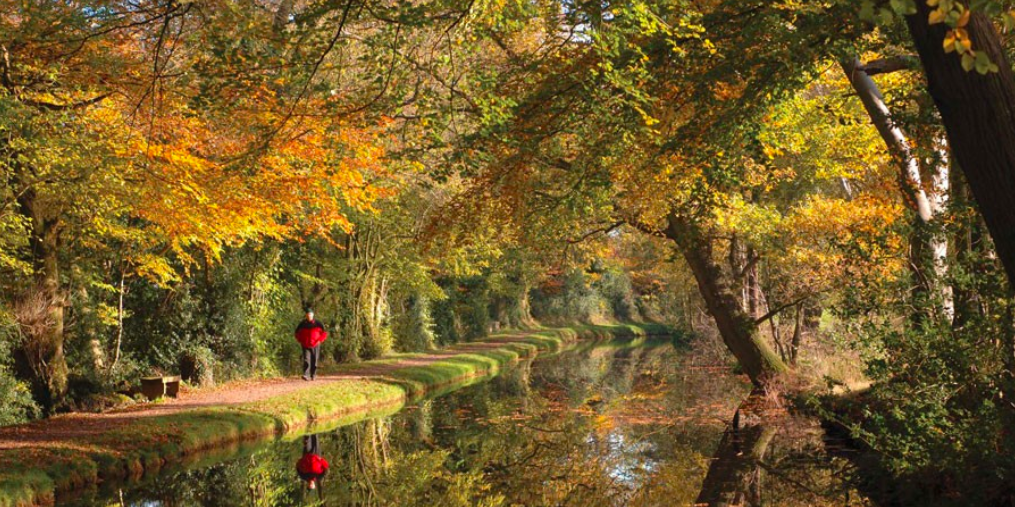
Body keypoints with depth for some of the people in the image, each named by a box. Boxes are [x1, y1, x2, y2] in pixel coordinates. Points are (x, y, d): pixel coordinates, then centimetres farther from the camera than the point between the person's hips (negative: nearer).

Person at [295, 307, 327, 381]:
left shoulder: (318, 324, -2)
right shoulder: (302, 324, 2)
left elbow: (324, 333, 4)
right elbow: (297, 333, 17)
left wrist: (319, 341, -7)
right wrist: (300, 340, 4)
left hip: (315, 345, 0)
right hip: (305, 346, 0)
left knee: (314, 361, 6)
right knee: (306, 360, -14)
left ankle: (313, 375, 20)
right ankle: (306, 375, -22)